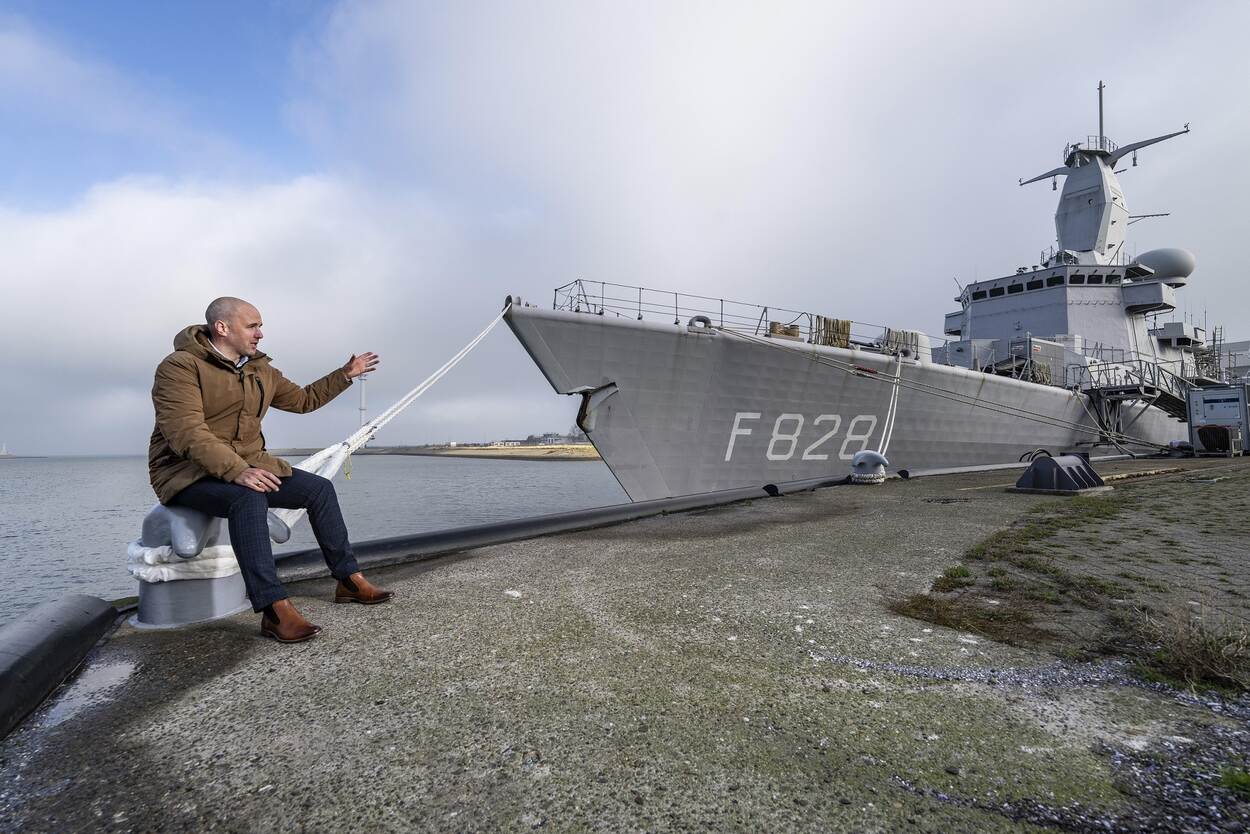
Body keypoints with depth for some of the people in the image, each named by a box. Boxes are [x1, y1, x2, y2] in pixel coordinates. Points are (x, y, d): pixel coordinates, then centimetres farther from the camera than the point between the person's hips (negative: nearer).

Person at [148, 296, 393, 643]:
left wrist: (346, 374, 17)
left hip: (247, 467, 8)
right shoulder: (180, 366, -14)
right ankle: (275, 610, -39)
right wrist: (236, 471, -40)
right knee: (248, 498, -38)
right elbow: (185, 432, -27)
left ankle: (349, 580, 1)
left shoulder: (260, 370, 10)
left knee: (320, 488, -4)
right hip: (187, 472, -8)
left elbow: (305, 400, 23)